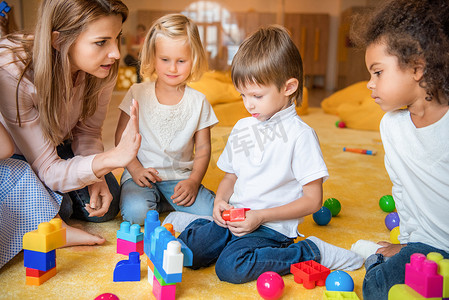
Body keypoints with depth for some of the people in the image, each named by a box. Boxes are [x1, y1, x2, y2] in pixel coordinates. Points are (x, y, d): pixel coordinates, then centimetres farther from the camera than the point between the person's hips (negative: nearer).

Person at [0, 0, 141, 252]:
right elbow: (48, 170, -35)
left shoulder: (104, 69, -24)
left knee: (104, 207, -7)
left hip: (58, 145, 5)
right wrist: (108, 160, -53)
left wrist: (97, 175, -25)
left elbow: (88, 130, -6)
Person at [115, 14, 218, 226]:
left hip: (180, 176, 1)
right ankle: (159, 201, 3)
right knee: (135, 212, -30)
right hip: (142, 174, -1)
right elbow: (121, 137, 3)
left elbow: (203, 148, 3)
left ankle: (168, 203, 6)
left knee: (213, 213, -20)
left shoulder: (198, 102, 1)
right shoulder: (138, 94, 0)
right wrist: (135, 169, -10)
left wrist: (193, 181, -11)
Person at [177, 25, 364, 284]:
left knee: (230, 267, -29)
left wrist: (261, 216, -17)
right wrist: (220, 201, 0)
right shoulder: (242, 128, 11)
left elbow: (313, 200, -11)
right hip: (236, 218, 5)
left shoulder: (300, 134, -10)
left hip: (272, 226, -5)